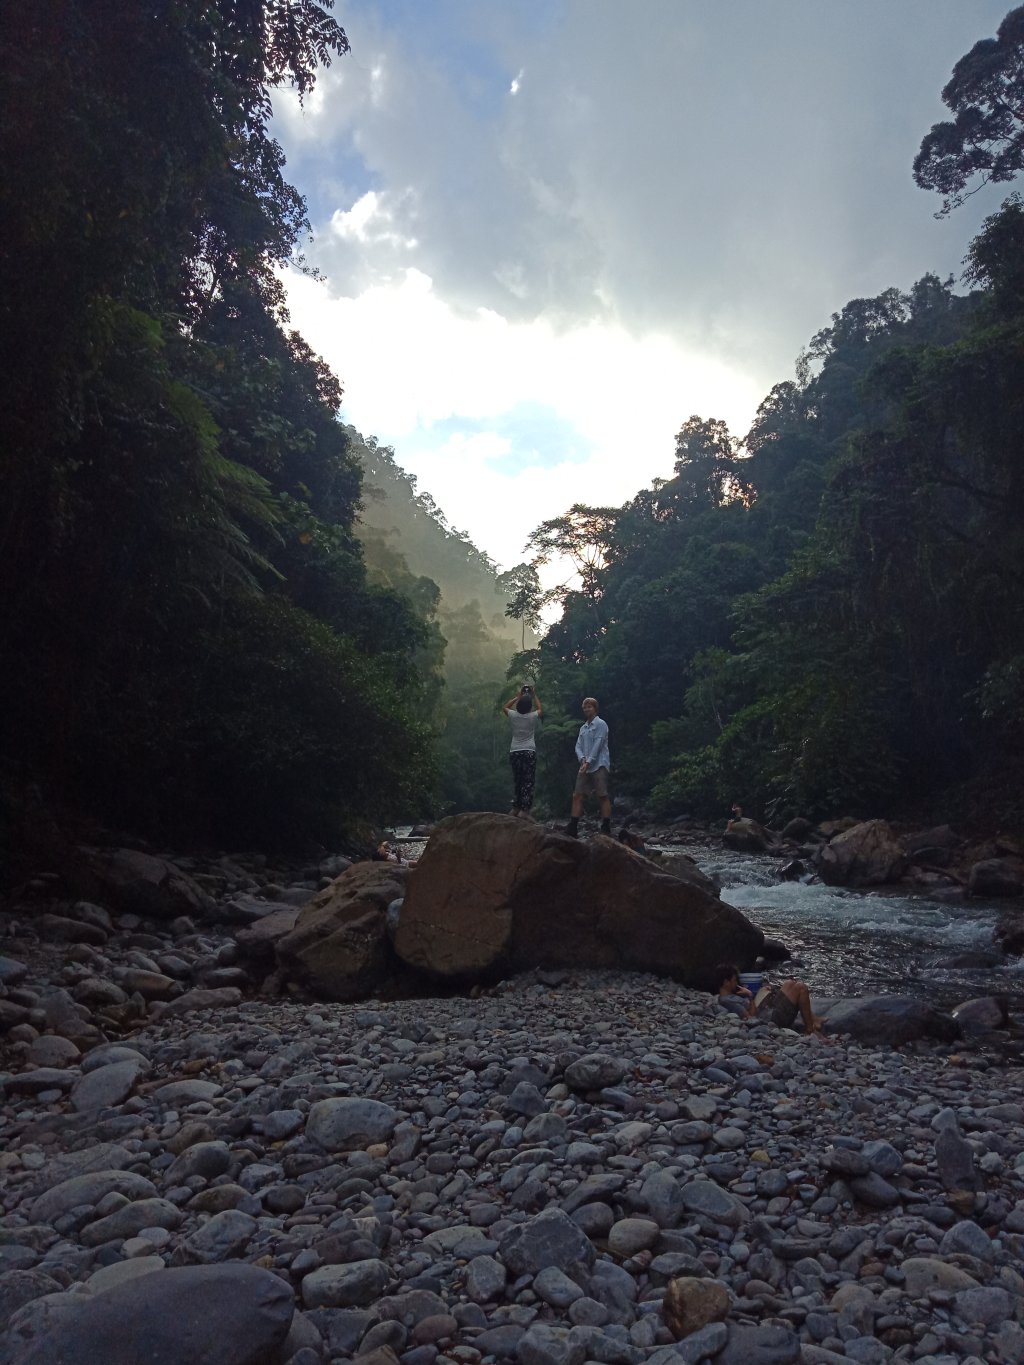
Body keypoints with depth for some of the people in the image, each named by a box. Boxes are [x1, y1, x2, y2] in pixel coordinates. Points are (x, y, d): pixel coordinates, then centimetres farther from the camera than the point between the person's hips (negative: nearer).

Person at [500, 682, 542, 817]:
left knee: (517, 780, 14)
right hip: (529, 752, -3)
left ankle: (516, 807, 17)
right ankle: (525, 810, -11)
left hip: (514, 752, 3)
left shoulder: (513, 715, 1)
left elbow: (504, 707, 25)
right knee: (528, 781, -3)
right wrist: (533, 695, 25)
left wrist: (517, 697, 25)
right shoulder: (533, 716, -3)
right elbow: (539, 708, 21)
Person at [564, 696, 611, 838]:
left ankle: (606, 830, -5)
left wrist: (588, 762, -15)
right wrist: (582, 759, -9)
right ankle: (572, 829, 0)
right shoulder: (583, 728, 20)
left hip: (599, 766, -7)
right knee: (577, 795, 0)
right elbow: (578, 746, 11)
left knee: (603, 796, -7)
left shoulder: (600, 724, -1)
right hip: (585, 766, 7)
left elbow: (598, 745, -10)